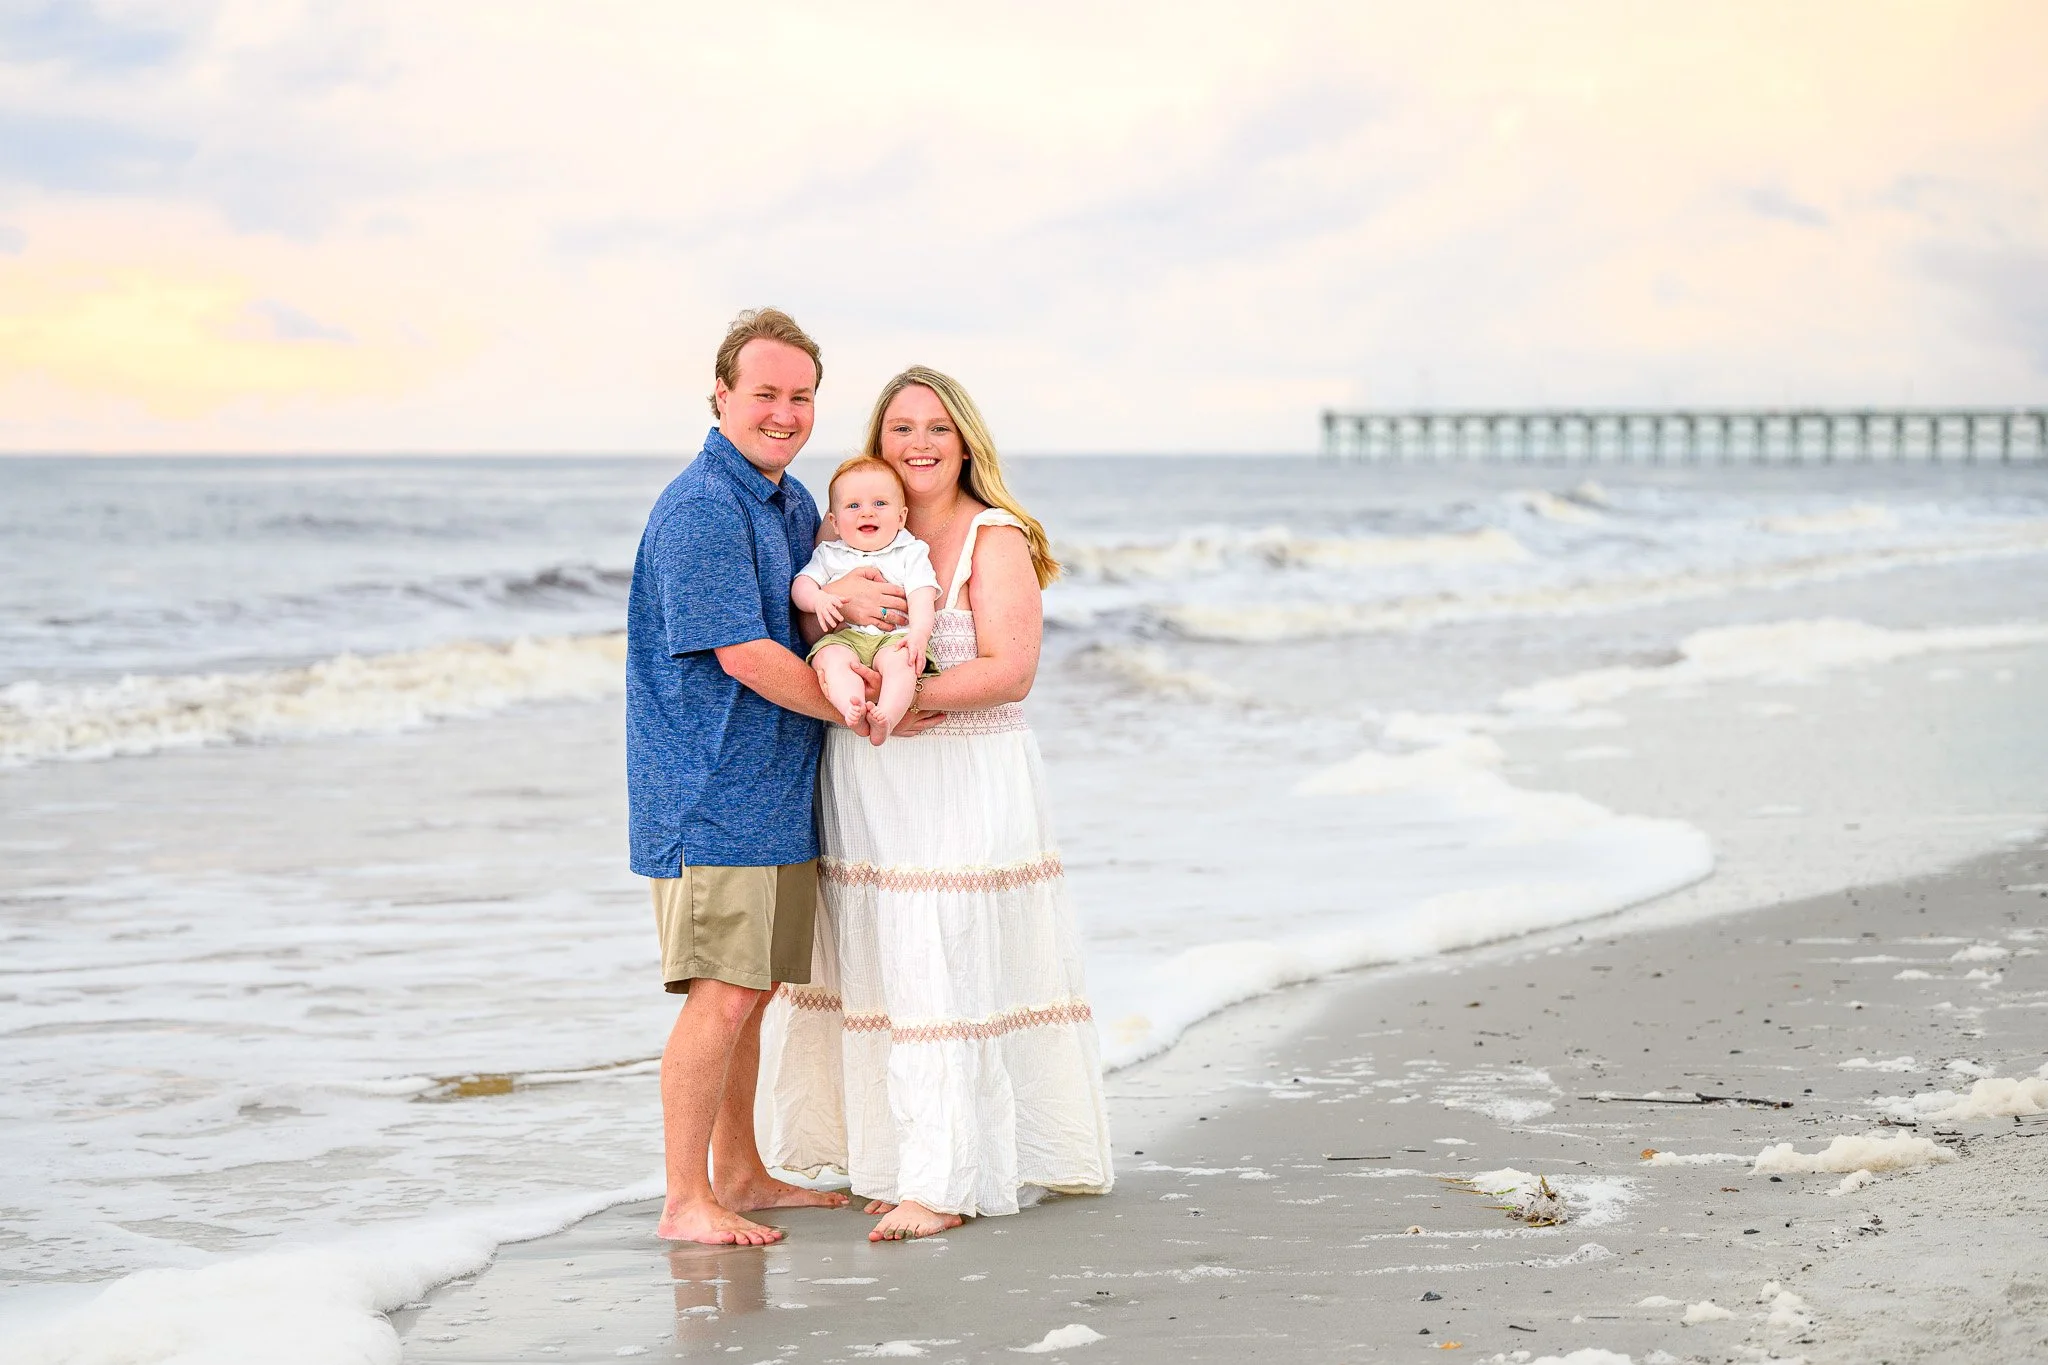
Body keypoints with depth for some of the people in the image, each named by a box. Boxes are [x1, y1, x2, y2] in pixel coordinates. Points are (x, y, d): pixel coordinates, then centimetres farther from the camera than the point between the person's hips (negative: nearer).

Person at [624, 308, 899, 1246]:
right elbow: (744, 654, -20)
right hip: (711, 791, -9)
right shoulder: (701, 508, -16)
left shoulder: (793, 502, 14)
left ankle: (741, 1173, 26)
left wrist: (842, 598, -5)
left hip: (776, 788, 9)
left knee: (754, 987, 15)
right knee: (722, 992, -11)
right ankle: (687, 1201, -5)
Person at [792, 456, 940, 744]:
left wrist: (919, 633, -17)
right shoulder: (829, 555, 22)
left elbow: (922, 596, 3)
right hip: (843, 636, 1)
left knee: (900, 661, -36)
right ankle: (852, 708, -57)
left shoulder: (911, 553, 15)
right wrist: (817, 599, -15)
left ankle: (885, 718, -57)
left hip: (894, 636, -1)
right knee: (831, 658, -34)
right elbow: (801, 585, 10)